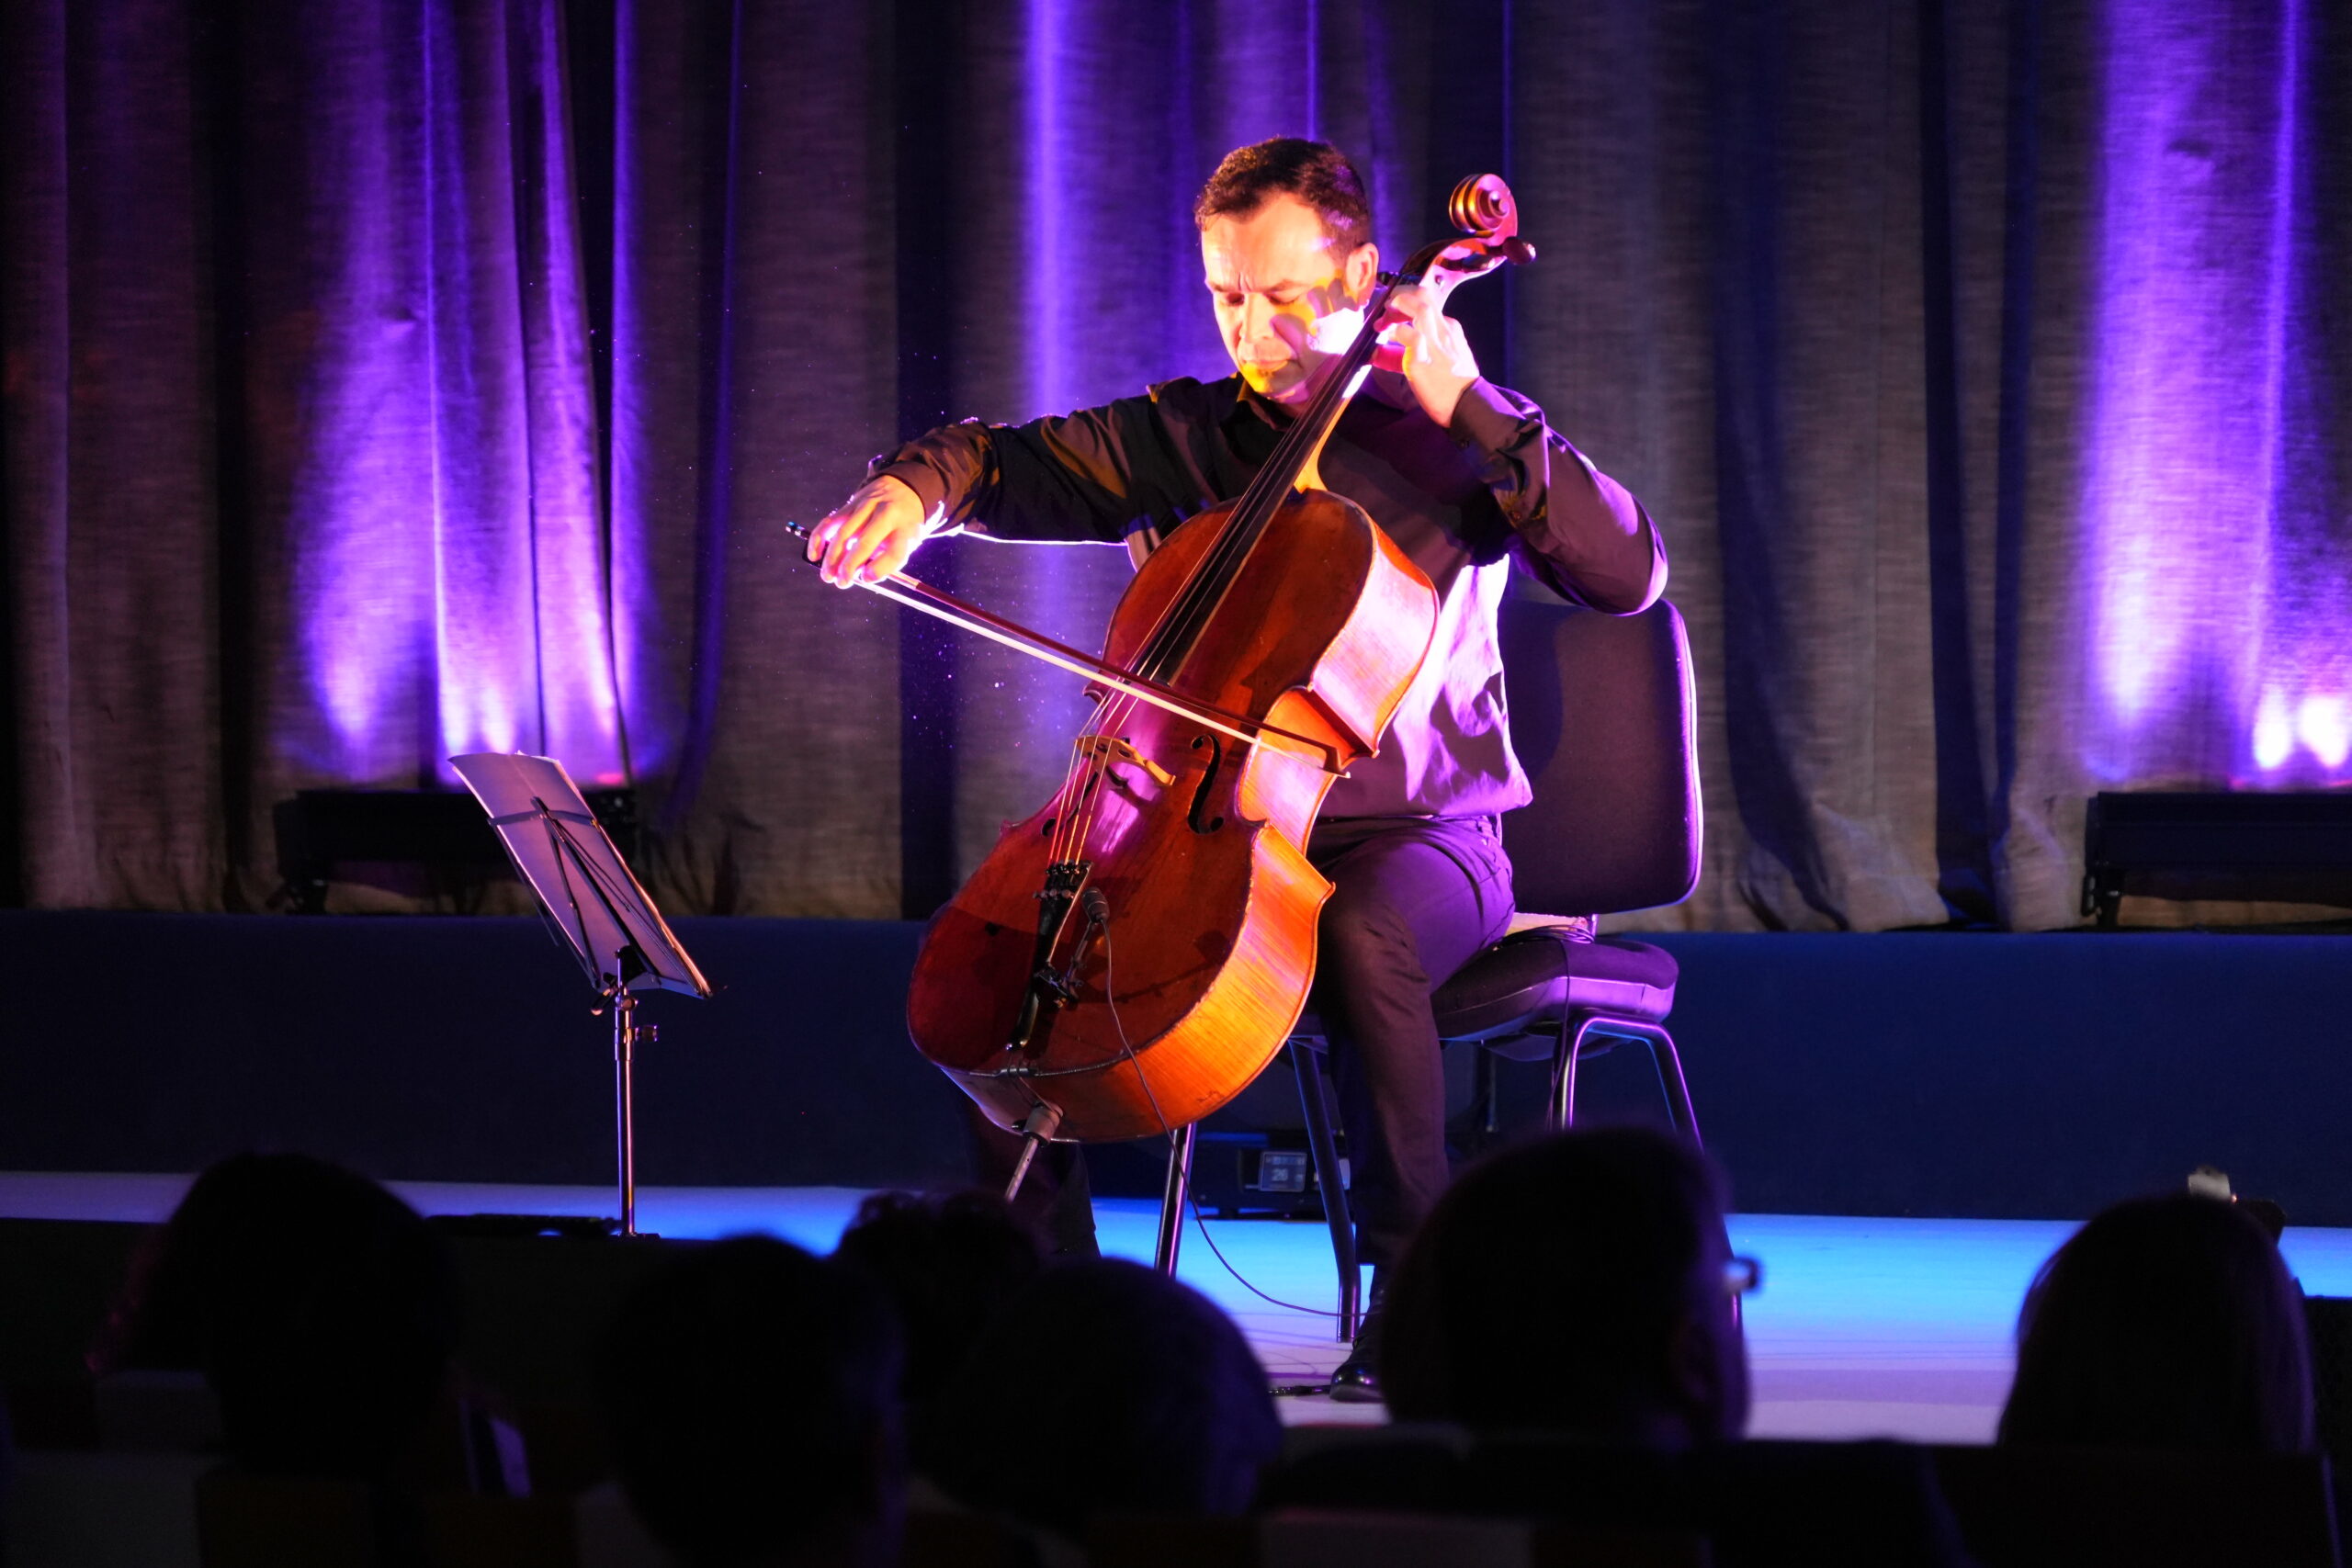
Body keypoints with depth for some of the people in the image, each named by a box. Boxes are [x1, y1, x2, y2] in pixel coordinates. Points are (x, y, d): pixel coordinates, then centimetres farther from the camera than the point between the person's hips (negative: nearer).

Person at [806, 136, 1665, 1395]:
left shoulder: (1443, 439, 0)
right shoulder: (1182, 437, 11)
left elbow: (1626, 573, -12)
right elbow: (1009, 463, 10)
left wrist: (1472, 405, -18)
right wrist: (915, 487, -14)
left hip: (1417, 833, -4)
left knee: (1360, 934, -38)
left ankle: (1413, 1283, -25)